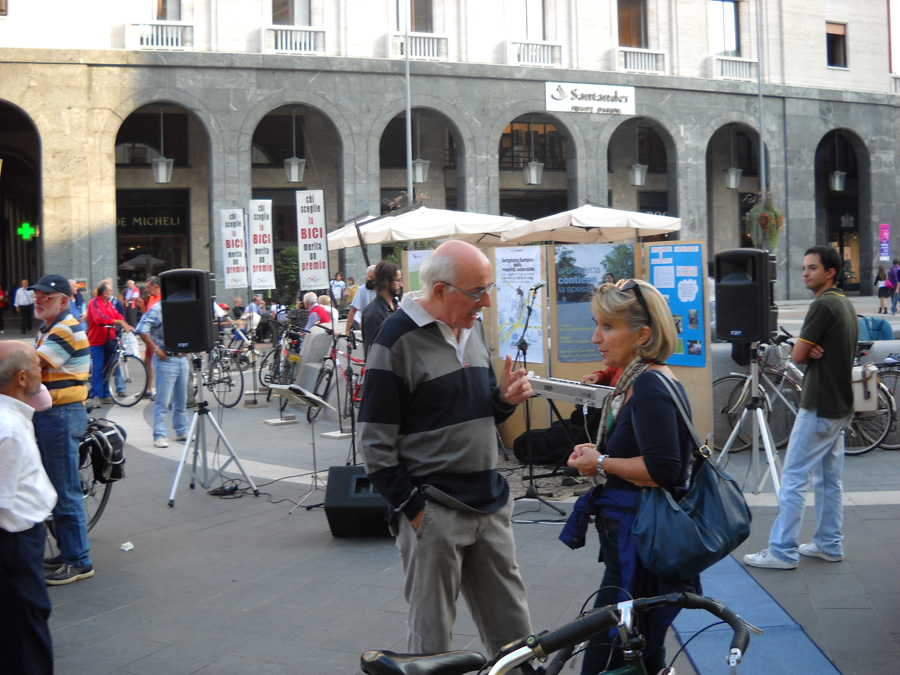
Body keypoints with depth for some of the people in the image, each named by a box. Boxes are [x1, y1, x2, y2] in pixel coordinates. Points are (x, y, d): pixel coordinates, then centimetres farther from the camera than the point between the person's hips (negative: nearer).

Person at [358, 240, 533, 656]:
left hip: (490, 504, 7)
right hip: (433, 512, -7)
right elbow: (375, 439, -11)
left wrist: (505, 398, 0)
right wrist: (411, 506, -11)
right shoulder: (399, 338, -11)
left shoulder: (474, 327, 12)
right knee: (432, 640, 5)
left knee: (513, 630, 12)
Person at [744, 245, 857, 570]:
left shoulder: (823, 305, -17)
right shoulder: (846, 305, 14)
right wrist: (813, 351, -3)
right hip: (840, 406, 10)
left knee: (793, 478, -7)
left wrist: (808, 351, 6)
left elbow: (797, 355, -15)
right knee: (829, 479, 15)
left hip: (818, 408, -10)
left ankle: (782, 551, -5)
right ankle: (829, 545, 21)